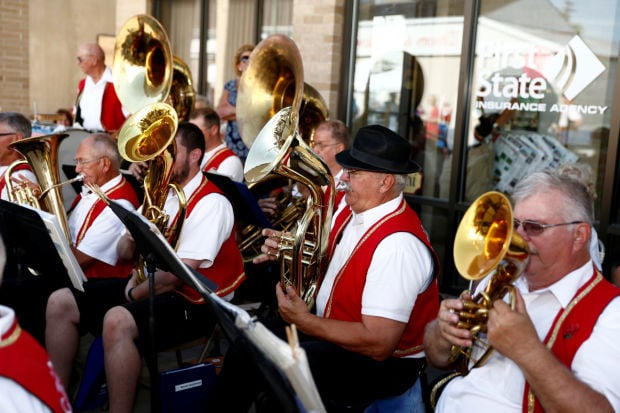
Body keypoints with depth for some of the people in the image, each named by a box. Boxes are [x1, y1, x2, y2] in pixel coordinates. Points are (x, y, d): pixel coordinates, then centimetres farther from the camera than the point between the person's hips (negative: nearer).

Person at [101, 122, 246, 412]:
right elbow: (125, 249, 10)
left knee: (117, 321, -34)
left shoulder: (210, 202, -17)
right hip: (155, 287, 9)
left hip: (195, 301, -9)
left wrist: (136, 293, -9)